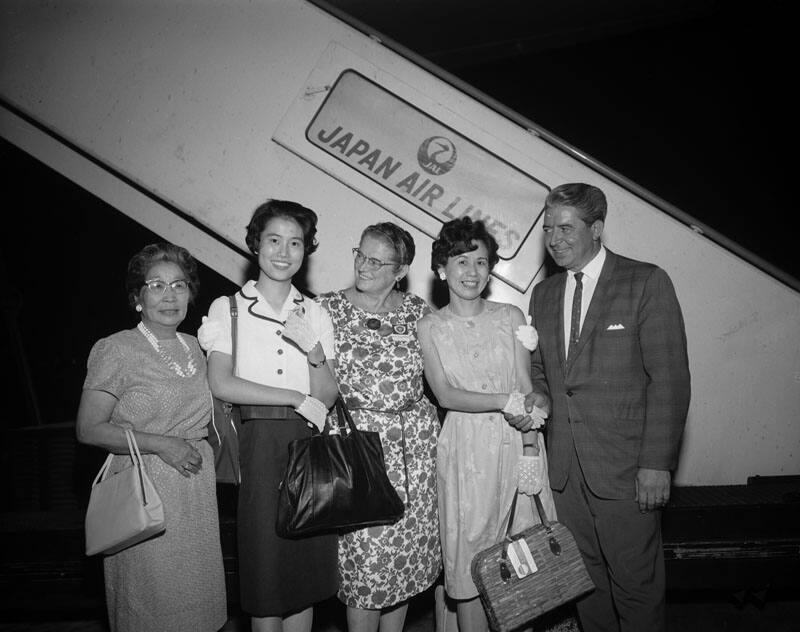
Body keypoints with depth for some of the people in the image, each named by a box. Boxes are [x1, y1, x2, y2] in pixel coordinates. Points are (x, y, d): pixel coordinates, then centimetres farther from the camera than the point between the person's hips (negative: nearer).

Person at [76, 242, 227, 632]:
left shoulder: (193, 347, 10)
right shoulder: (116, 350, -8)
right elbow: (89, 429, -10)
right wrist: (160, 445, -17)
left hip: (198, 493, 5)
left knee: (197, 600, 12)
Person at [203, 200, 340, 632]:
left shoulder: (315, 314, 10)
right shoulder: (227, 308, 2)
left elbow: (328, 398, 4)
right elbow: (221, 385, -10)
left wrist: (313, 351, -14)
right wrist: (297, 398, -9)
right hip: (257, 446, -3)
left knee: (307, 568, 8)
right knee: (265, 570, 2)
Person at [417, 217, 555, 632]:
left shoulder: (511, 317, 6)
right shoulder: (430, 327, 3)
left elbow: (527, 390, 1)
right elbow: (445, 394, -6)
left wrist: (530, 451, -8)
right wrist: (503, 401, -18)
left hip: (518, 446, 1)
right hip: (465, 453, -1)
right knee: (470, 565, 5)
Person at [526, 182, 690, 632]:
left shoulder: (647, 283, -6)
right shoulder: (543, 295, 11)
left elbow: (670, 378, -10)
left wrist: (657, 462, -14)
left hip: (626, 469, -5)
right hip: (565, 468, 5)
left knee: (635, 582, 6)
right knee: (585, 576, 16)